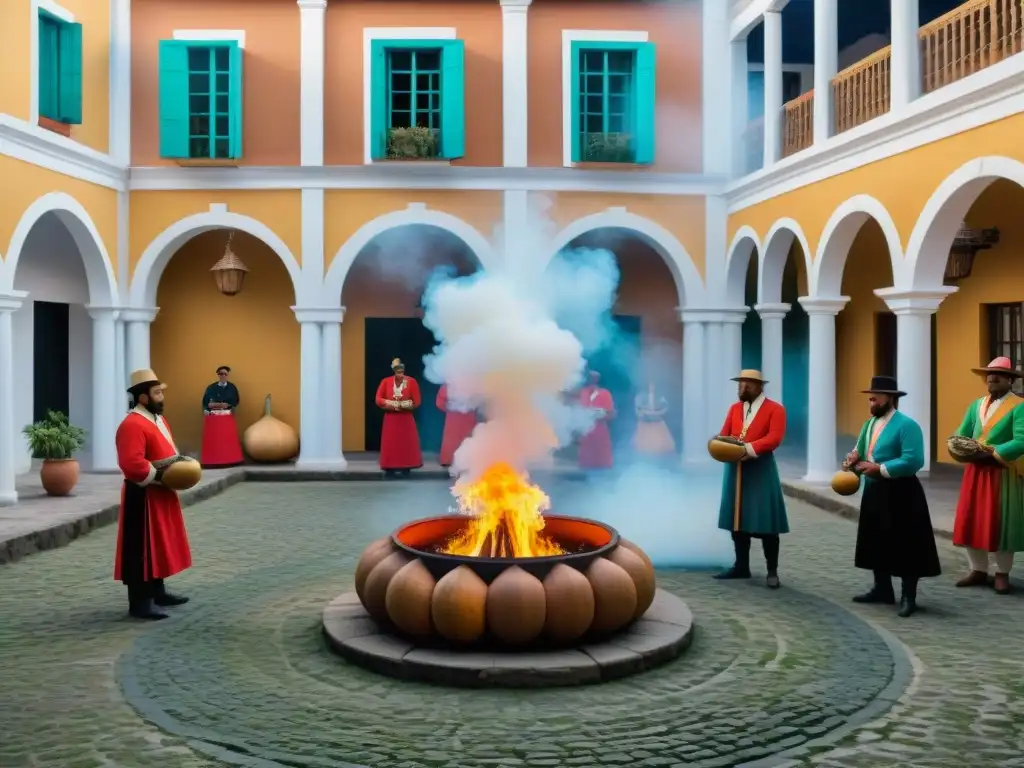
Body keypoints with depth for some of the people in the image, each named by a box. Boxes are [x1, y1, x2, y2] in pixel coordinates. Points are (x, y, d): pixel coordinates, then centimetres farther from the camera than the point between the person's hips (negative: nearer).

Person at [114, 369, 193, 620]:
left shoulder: (158, 419, 13)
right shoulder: (132, 425, -20)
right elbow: (132, 465, -29)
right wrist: (161, 476, -20)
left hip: (160, 496, 10)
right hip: (144, 498, -10)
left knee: (159, 545, 18)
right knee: (142, 549, -5)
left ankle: (158, 592, 30)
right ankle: (140, 602, -1)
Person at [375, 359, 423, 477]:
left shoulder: (411, 382, -7)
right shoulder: (385, 382, -3)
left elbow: (416, 402, -8)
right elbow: (378, 400, -4)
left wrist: (401, 405, -12)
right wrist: (391, 404, -15)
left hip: (406, 418, -1)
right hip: (390, 419, 1)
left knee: (407, 443, 2)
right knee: (390, 444, 2)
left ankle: (406, 468, 8)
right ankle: (390, 469, 7)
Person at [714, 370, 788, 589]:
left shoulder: (775, 409, -4)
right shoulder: (734, 408, 15)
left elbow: (774, 438, -16)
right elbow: (723, 435, 10)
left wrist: (750, 448, -28)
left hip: (761, 470, -6)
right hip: (735, 469, 6)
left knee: (766, 523, -4)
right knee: (737, 520, 10)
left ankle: (772, 572, 4)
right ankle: (741, 566, 20)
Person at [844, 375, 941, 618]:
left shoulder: (906, 425, -16)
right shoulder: (869, 424, 11)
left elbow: (913, 461, -24)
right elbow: (860, 451, 17)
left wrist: (880, 469, -24)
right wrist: (854, 458, -6)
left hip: (900, 494, -9)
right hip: (874, 491, 9)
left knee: (905, 547, 0)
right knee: (876, 543, 17)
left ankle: (908, 597, 9)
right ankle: (882, 589, 30)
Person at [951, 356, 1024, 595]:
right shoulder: (976, 405, 11)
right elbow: (961, 434, 7)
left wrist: (993, 452, -23)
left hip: (1003, 473, -6)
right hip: (975, 471, 6)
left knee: (1001, 525, 2)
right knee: (971, 521, 6)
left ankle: (1002, 574, 14)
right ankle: (978, 570, 18)